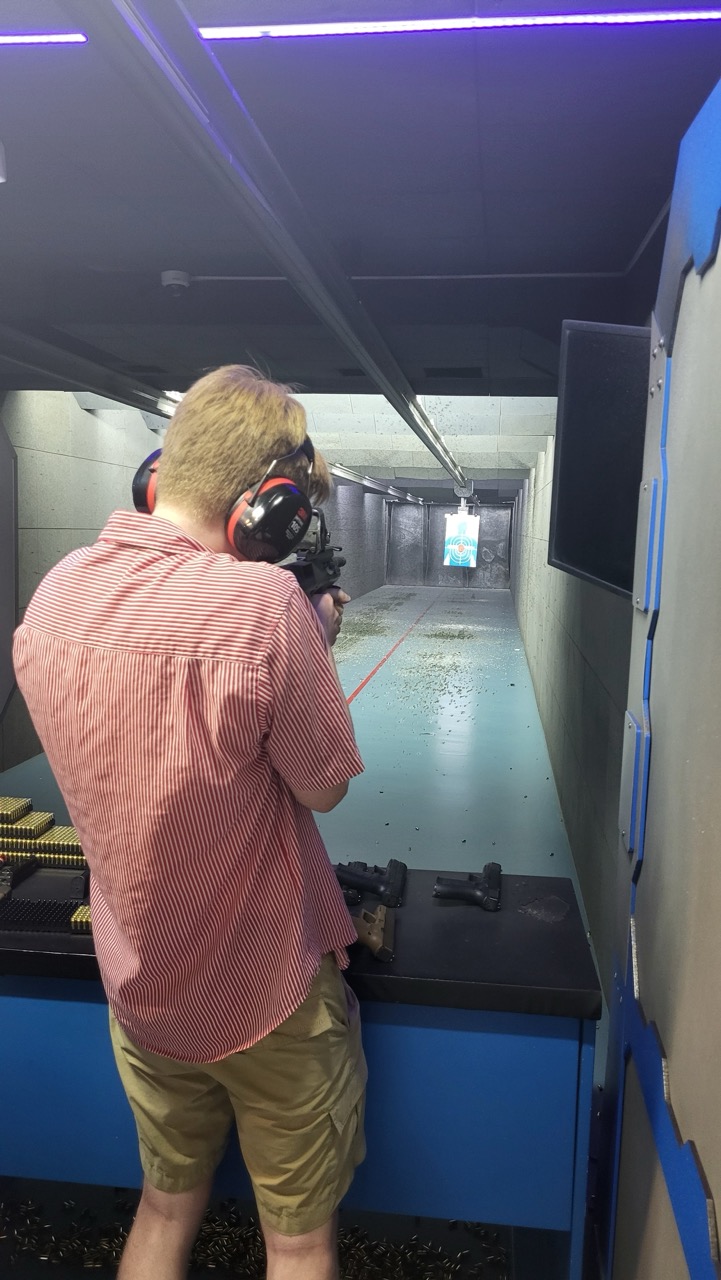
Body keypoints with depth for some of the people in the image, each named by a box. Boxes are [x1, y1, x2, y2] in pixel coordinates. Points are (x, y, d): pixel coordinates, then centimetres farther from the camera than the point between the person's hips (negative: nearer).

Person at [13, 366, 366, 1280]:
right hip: (270, 995, -5)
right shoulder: (265, 602, -29)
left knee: (167, 1202, 29)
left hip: (138, 985, 6)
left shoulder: (52, 594, -8)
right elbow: (324, 785, -17)